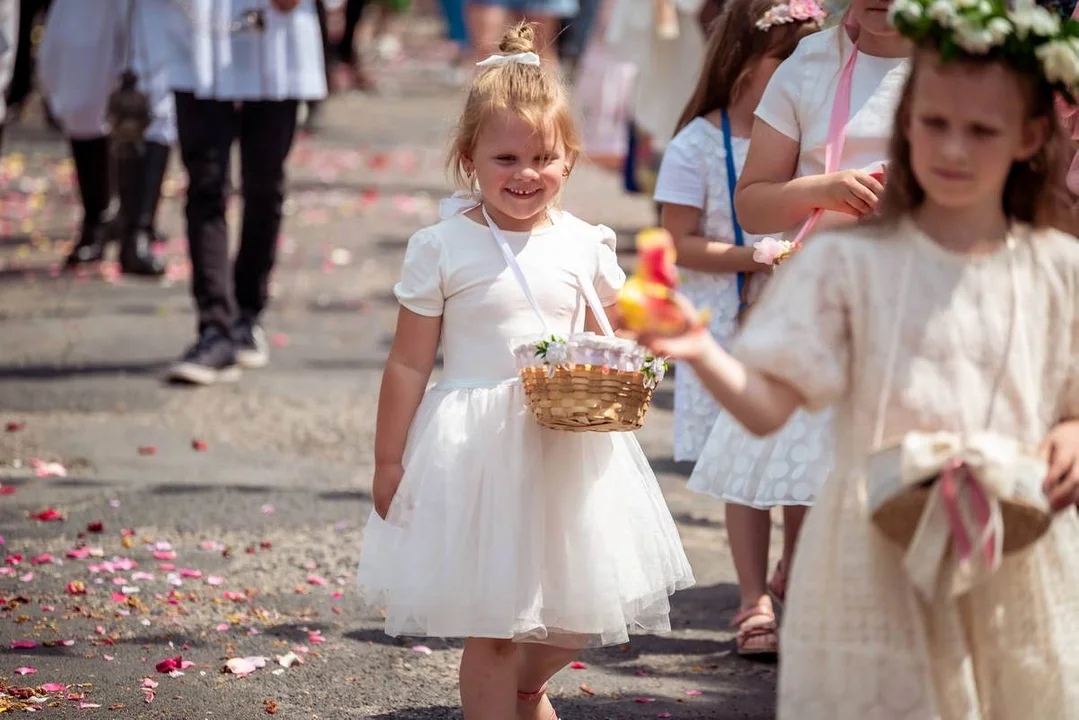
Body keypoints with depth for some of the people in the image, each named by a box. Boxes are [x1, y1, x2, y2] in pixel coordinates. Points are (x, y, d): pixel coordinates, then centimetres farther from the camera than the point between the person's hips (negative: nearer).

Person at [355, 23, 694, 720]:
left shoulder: (584, 245, 3)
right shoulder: (443, 249, -6)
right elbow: (409, 364, -2)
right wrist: (388, 462, -2)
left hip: (569, 448, 4)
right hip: (477, 451, -4)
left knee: (580, 613, 14)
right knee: (491, 628, 2)